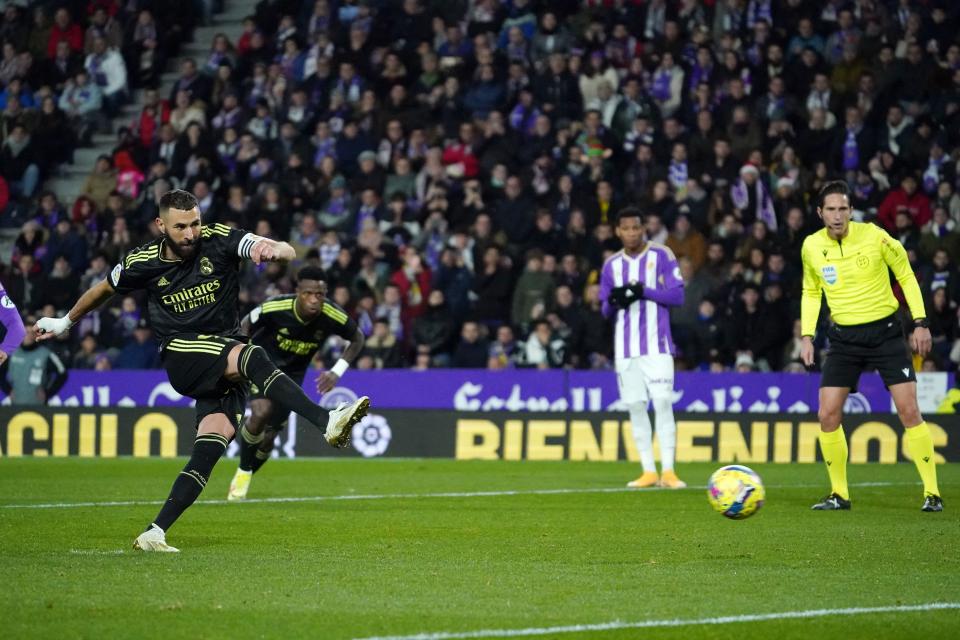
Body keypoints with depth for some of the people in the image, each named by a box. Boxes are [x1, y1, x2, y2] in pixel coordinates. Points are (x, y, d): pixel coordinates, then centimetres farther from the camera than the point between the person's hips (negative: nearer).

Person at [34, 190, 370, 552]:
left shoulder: (219, 241, -4)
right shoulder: (143, 263, 0)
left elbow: (288, 253, -14)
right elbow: (105, 289, 21)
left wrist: (275, 250, -38)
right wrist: (65, 322, 33)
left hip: (226, 359, 3)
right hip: (180, 356, -3)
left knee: (215, 441, -15)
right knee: (253, 357, -32)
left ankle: (154, 533, -12)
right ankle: (329, 423, -48)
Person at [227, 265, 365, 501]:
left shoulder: (333, 316, -24)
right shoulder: (274, 308, -29)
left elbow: (357, 339, -3)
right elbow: (245, 326, -9)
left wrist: (337, 372, -13)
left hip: (292, 373, 3)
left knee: (268, 438, 1)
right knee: (261, 412, -30)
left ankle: (242, 481, 29)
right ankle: (243, 472, -7)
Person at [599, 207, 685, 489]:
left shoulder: (661, 256, 0)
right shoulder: (611, 264, 12)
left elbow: (678, 295, -6)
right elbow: (605, 310, 15)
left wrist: (644, 291, -17)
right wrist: (613, 301, -8)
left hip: (656, 343, -4)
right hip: (625, 347, 4)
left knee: (663, 403, -10)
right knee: (635, 407, 2)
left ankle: (668, 471, -10)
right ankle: (648, 472, 6)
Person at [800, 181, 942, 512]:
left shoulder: (873, 236, -12)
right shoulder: (811, 247, -2)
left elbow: (906, 276, 0)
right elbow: (811, 292, 14)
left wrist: (920, 323, -5)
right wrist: (807, 335, 4)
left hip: (885, 330, -3)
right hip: (844, 336, 3)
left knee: (909, 411, -9)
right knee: (828, 415, -5)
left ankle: (932, 493, -2)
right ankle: (839, 494, 9)